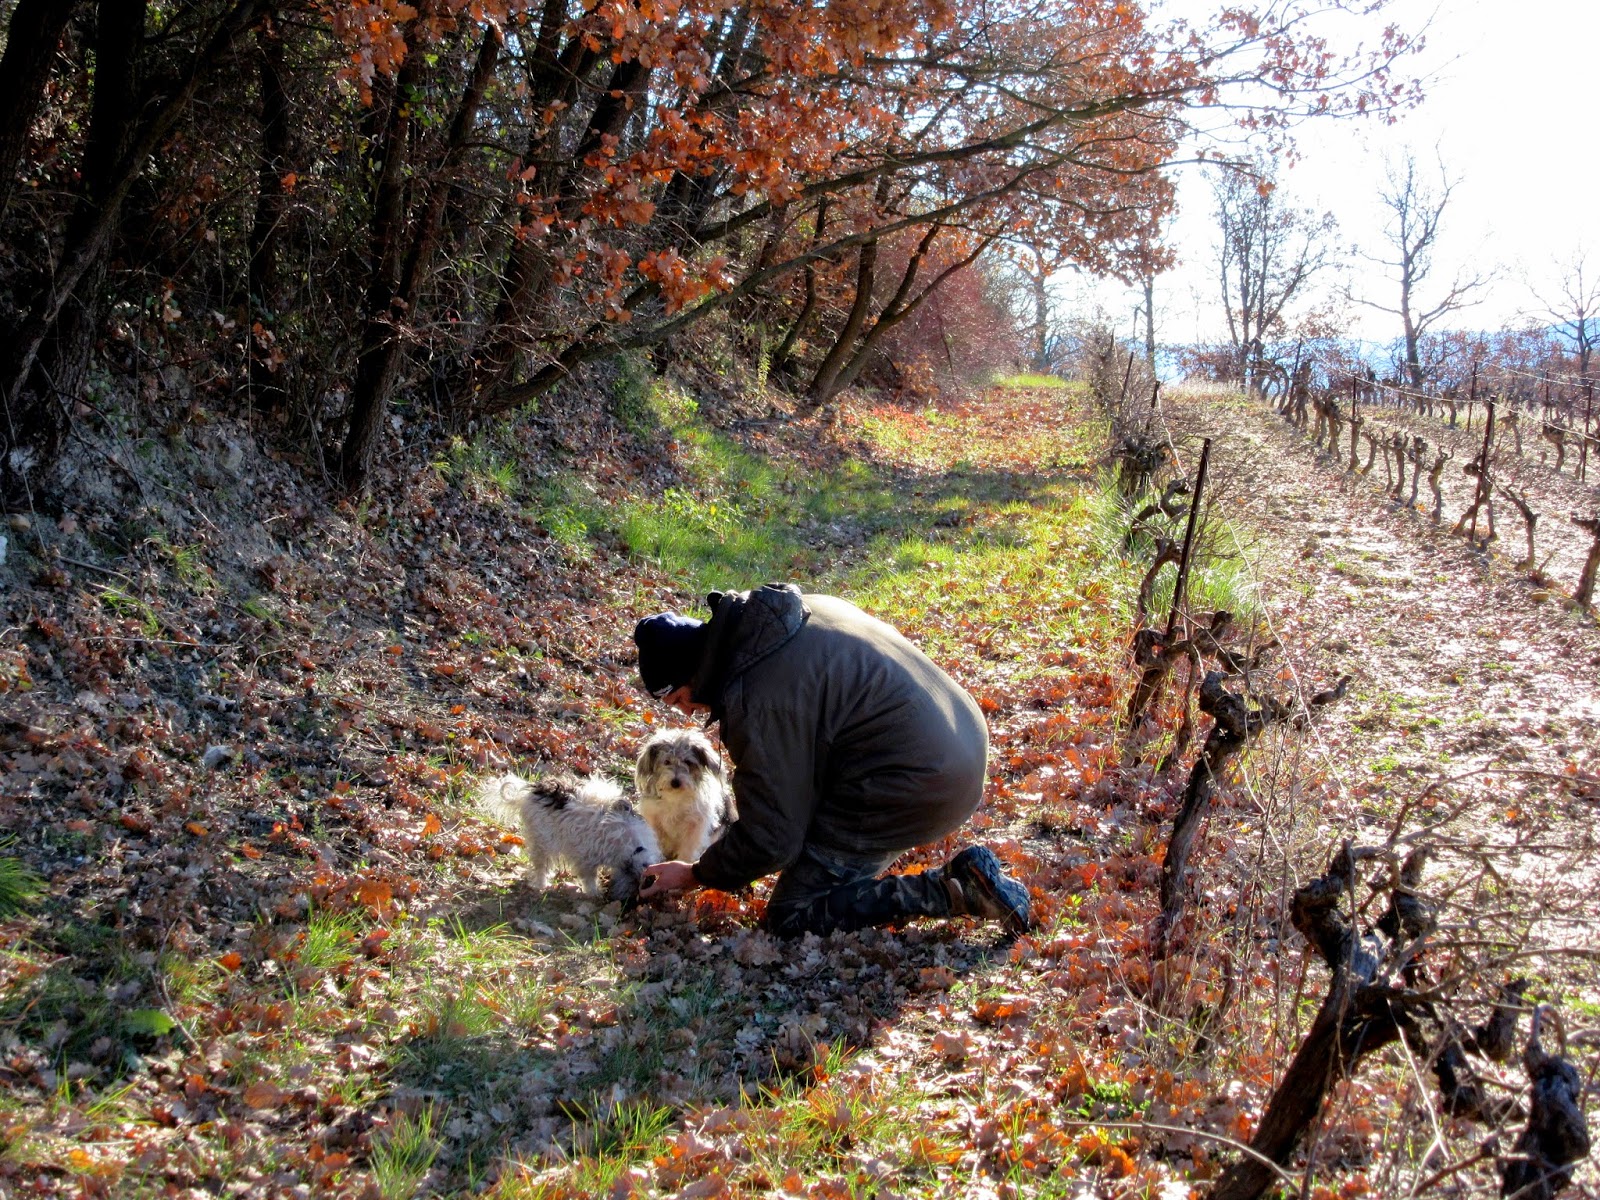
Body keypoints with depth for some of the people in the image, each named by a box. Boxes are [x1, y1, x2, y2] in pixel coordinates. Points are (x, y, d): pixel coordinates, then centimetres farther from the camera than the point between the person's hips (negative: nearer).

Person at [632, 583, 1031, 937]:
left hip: (918, 787, -10)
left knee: (790, 915, -1)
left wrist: (695, 876, 5)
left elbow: (769, 839, -13)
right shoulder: (799, 610, 9)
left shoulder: (756, 702, -17)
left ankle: (952, 890, -9)